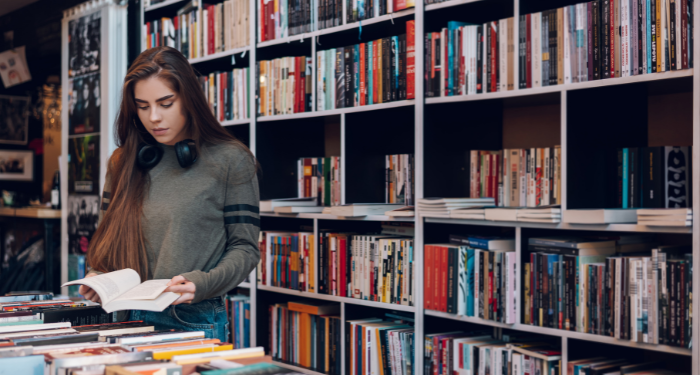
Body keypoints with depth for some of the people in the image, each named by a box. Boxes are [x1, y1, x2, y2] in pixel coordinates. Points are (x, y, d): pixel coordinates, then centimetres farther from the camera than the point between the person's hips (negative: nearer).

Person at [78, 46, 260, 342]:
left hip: (198, 321, -3)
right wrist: (99, 279, -1)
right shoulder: (123, 163, 12)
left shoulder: (231, 160, -2)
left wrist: (201, 284, -18)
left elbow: (245, 248, -2)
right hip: (133, 319, 3)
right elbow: (109, 237, 19)